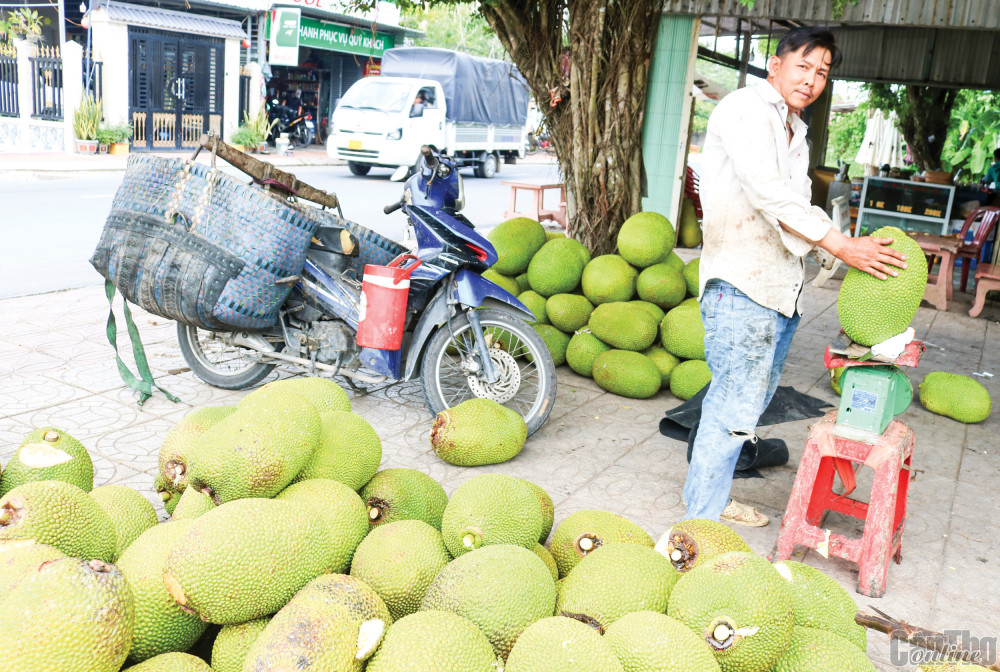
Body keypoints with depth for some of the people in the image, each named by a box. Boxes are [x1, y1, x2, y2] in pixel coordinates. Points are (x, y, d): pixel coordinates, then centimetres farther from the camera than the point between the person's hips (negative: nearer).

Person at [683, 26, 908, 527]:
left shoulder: (794, 131, 22)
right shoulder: (745, 109, -8)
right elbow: (769, 192, -21)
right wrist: (840, 245, -23)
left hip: (780, 289, 10)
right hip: (741, 284, -10)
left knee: (751, 399, 16)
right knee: (735, 406, -9)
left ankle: (713, 499, 29)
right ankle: (700, 524, 1)